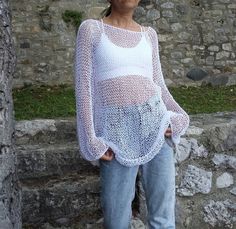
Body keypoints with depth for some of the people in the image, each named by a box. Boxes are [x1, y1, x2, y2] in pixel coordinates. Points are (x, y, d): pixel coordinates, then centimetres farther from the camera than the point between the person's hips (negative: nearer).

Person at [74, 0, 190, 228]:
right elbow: (84, 86, -1)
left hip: (155, 124, 3)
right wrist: (92, 142, -7)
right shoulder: (91, 28, 4)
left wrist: (177, 120, -2)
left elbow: (158, 85, 16)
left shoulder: (148, 34, 14)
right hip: (116, 134, -2)